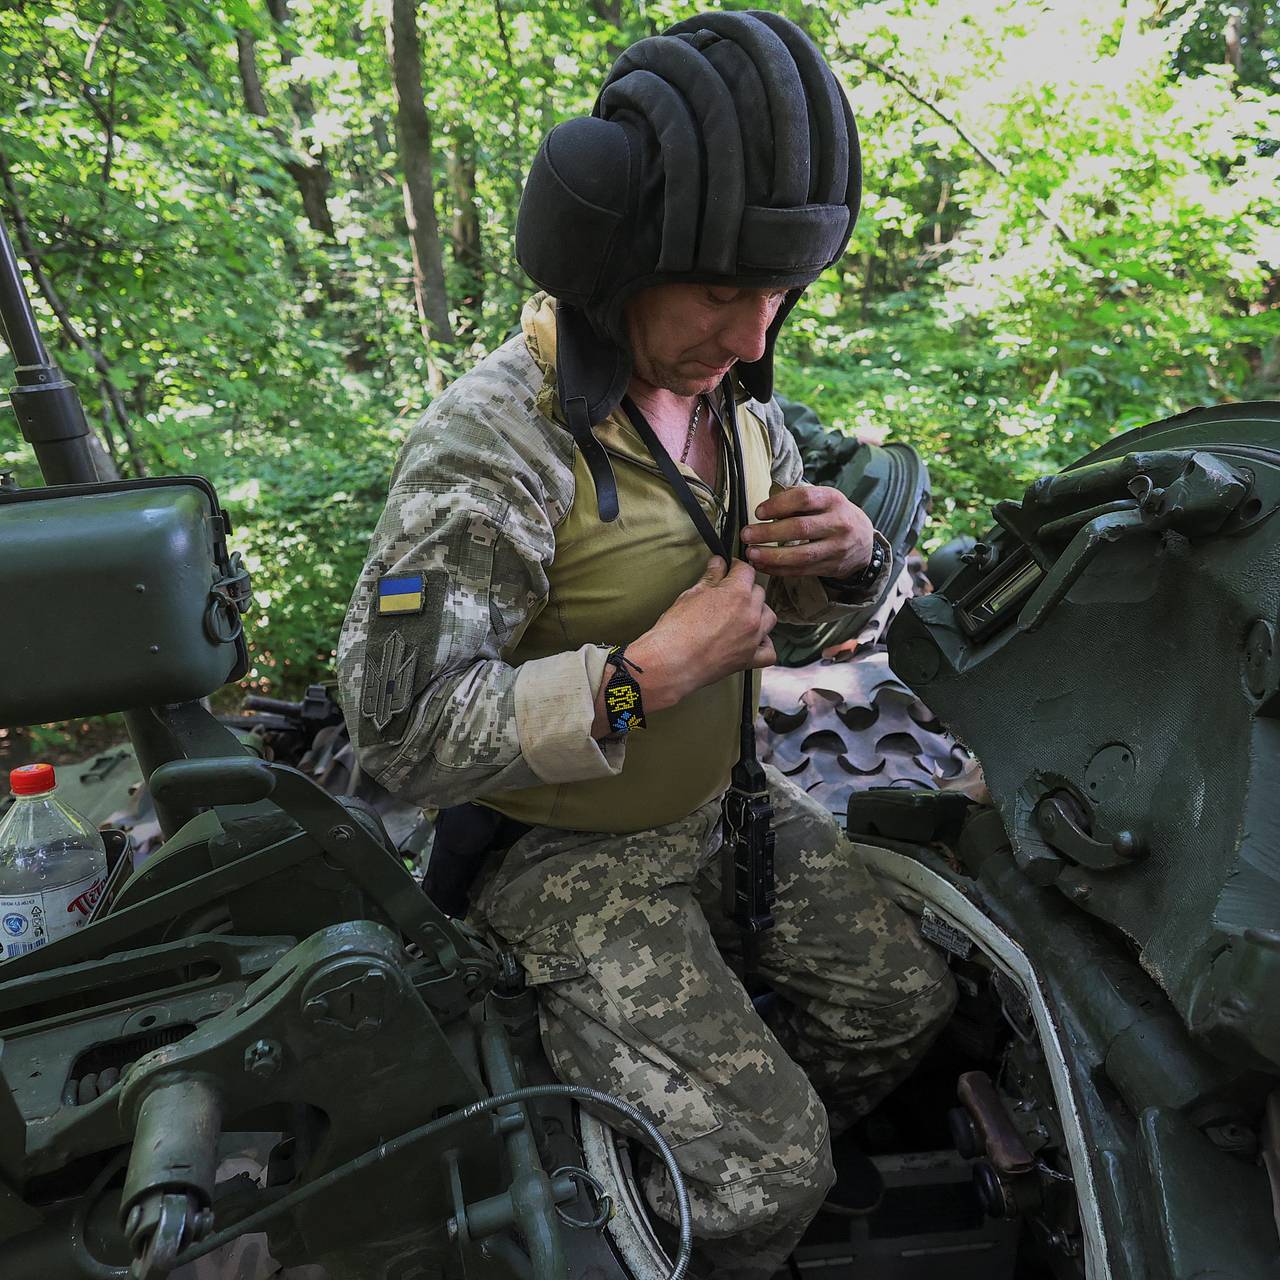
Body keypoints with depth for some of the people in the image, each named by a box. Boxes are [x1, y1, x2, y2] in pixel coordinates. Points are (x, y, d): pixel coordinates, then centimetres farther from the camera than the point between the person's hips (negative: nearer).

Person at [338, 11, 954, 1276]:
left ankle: (743, 1159, 37)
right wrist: (648, 672, -31)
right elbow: (400, 730, -28)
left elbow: (806, 599, 11)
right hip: (568, 850, -7)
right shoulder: (491, 442, -26)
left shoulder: (740, 410, -1)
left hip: (724, 796, 8)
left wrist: (850, 554, -14)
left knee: (903, 999, 12)